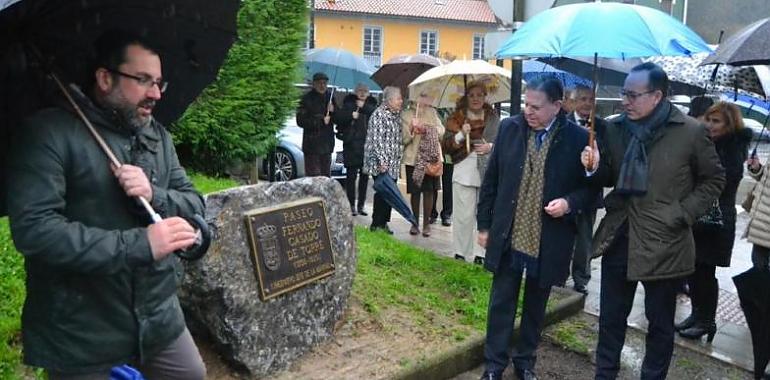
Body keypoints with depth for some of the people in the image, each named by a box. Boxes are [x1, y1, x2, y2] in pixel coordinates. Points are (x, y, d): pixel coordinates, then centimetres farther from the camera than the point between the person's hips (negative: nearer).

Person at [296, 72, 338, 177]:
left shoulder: (330, 97, 11)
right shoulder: (307, 99, -5)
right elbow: (301, 121, -11)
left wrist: (333, 111, -8)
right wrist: (321, 121, -15)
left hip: (327, 143, 6)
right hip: (312, 144, -6)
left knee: (326, 176, 12)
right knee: (313, 177, -8)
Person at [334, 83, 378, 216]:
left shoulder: (371, 104, 11)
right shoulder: (349, 104, 5)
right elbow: (338, 118, -3)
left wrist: (364, 107, -15)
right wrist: (351, 115, -16)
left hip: (368, 145, 3)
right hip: (352, 145, -2)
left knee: (364, 176, 6)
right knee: (351, 176, -1)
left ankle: (361, 206, 15)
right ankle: (352, 206, 6)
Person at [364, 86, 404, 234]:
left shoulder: (397, 114, 13)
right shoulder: (379, 114, -12)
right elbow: (376, 139, -17)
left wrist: (398, 160, 16)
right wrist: (382, 161, -21)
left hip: (393, 163, 8)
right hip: (381, 163, -8)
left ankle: (383, 223, 18)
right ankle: (376, 225, 4)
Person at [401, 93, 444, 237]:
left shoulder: (432, 112, 9)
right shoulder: (406, 114, 1)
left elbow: (441, 129, 3)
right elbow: (404, 139, -3)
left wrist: (428, 129, -14)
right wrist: (411, 130, -23)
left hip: (431, 157, 2)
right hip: (413, 158, -1)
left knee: (429, 191, 1)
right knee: (415, 192, 3)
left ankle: (426, 223, 9)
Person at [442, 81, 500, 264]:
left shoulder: (493, 117, 9)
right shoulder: (456, 118, 5)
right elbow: (445, 146, 1)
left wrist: (491, 147, -8)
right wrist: (460, 135, -15)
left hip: (488, 173, 2)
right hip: (464, 172, -1)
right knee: (464, 216, 0)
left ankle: (484, 254, 14)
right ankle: (462, 254, 11)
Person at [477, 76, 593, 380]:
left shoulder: (577, 138, -9)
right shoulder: (509, 128, -3)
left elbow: (590, 187, 1)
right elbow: (491, 180, 3)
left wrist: (570, 202, -20)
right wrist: (484, 224, 5)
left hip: (548, 241, -1)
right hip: (508, 236, 1)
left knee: (535, 306, 16)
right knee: (501, 303, 10)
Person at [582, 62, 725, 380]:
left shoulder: (691, 132, -9)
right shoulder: (615, 128, 2)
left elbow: (714, 179, 2)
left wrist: (683, 214, -8)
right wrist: (595, 167, -10)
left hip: (663, 243, -3)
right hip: (618, 237, 4)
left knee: (660, 323, 13)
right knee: (610, 317, 15)